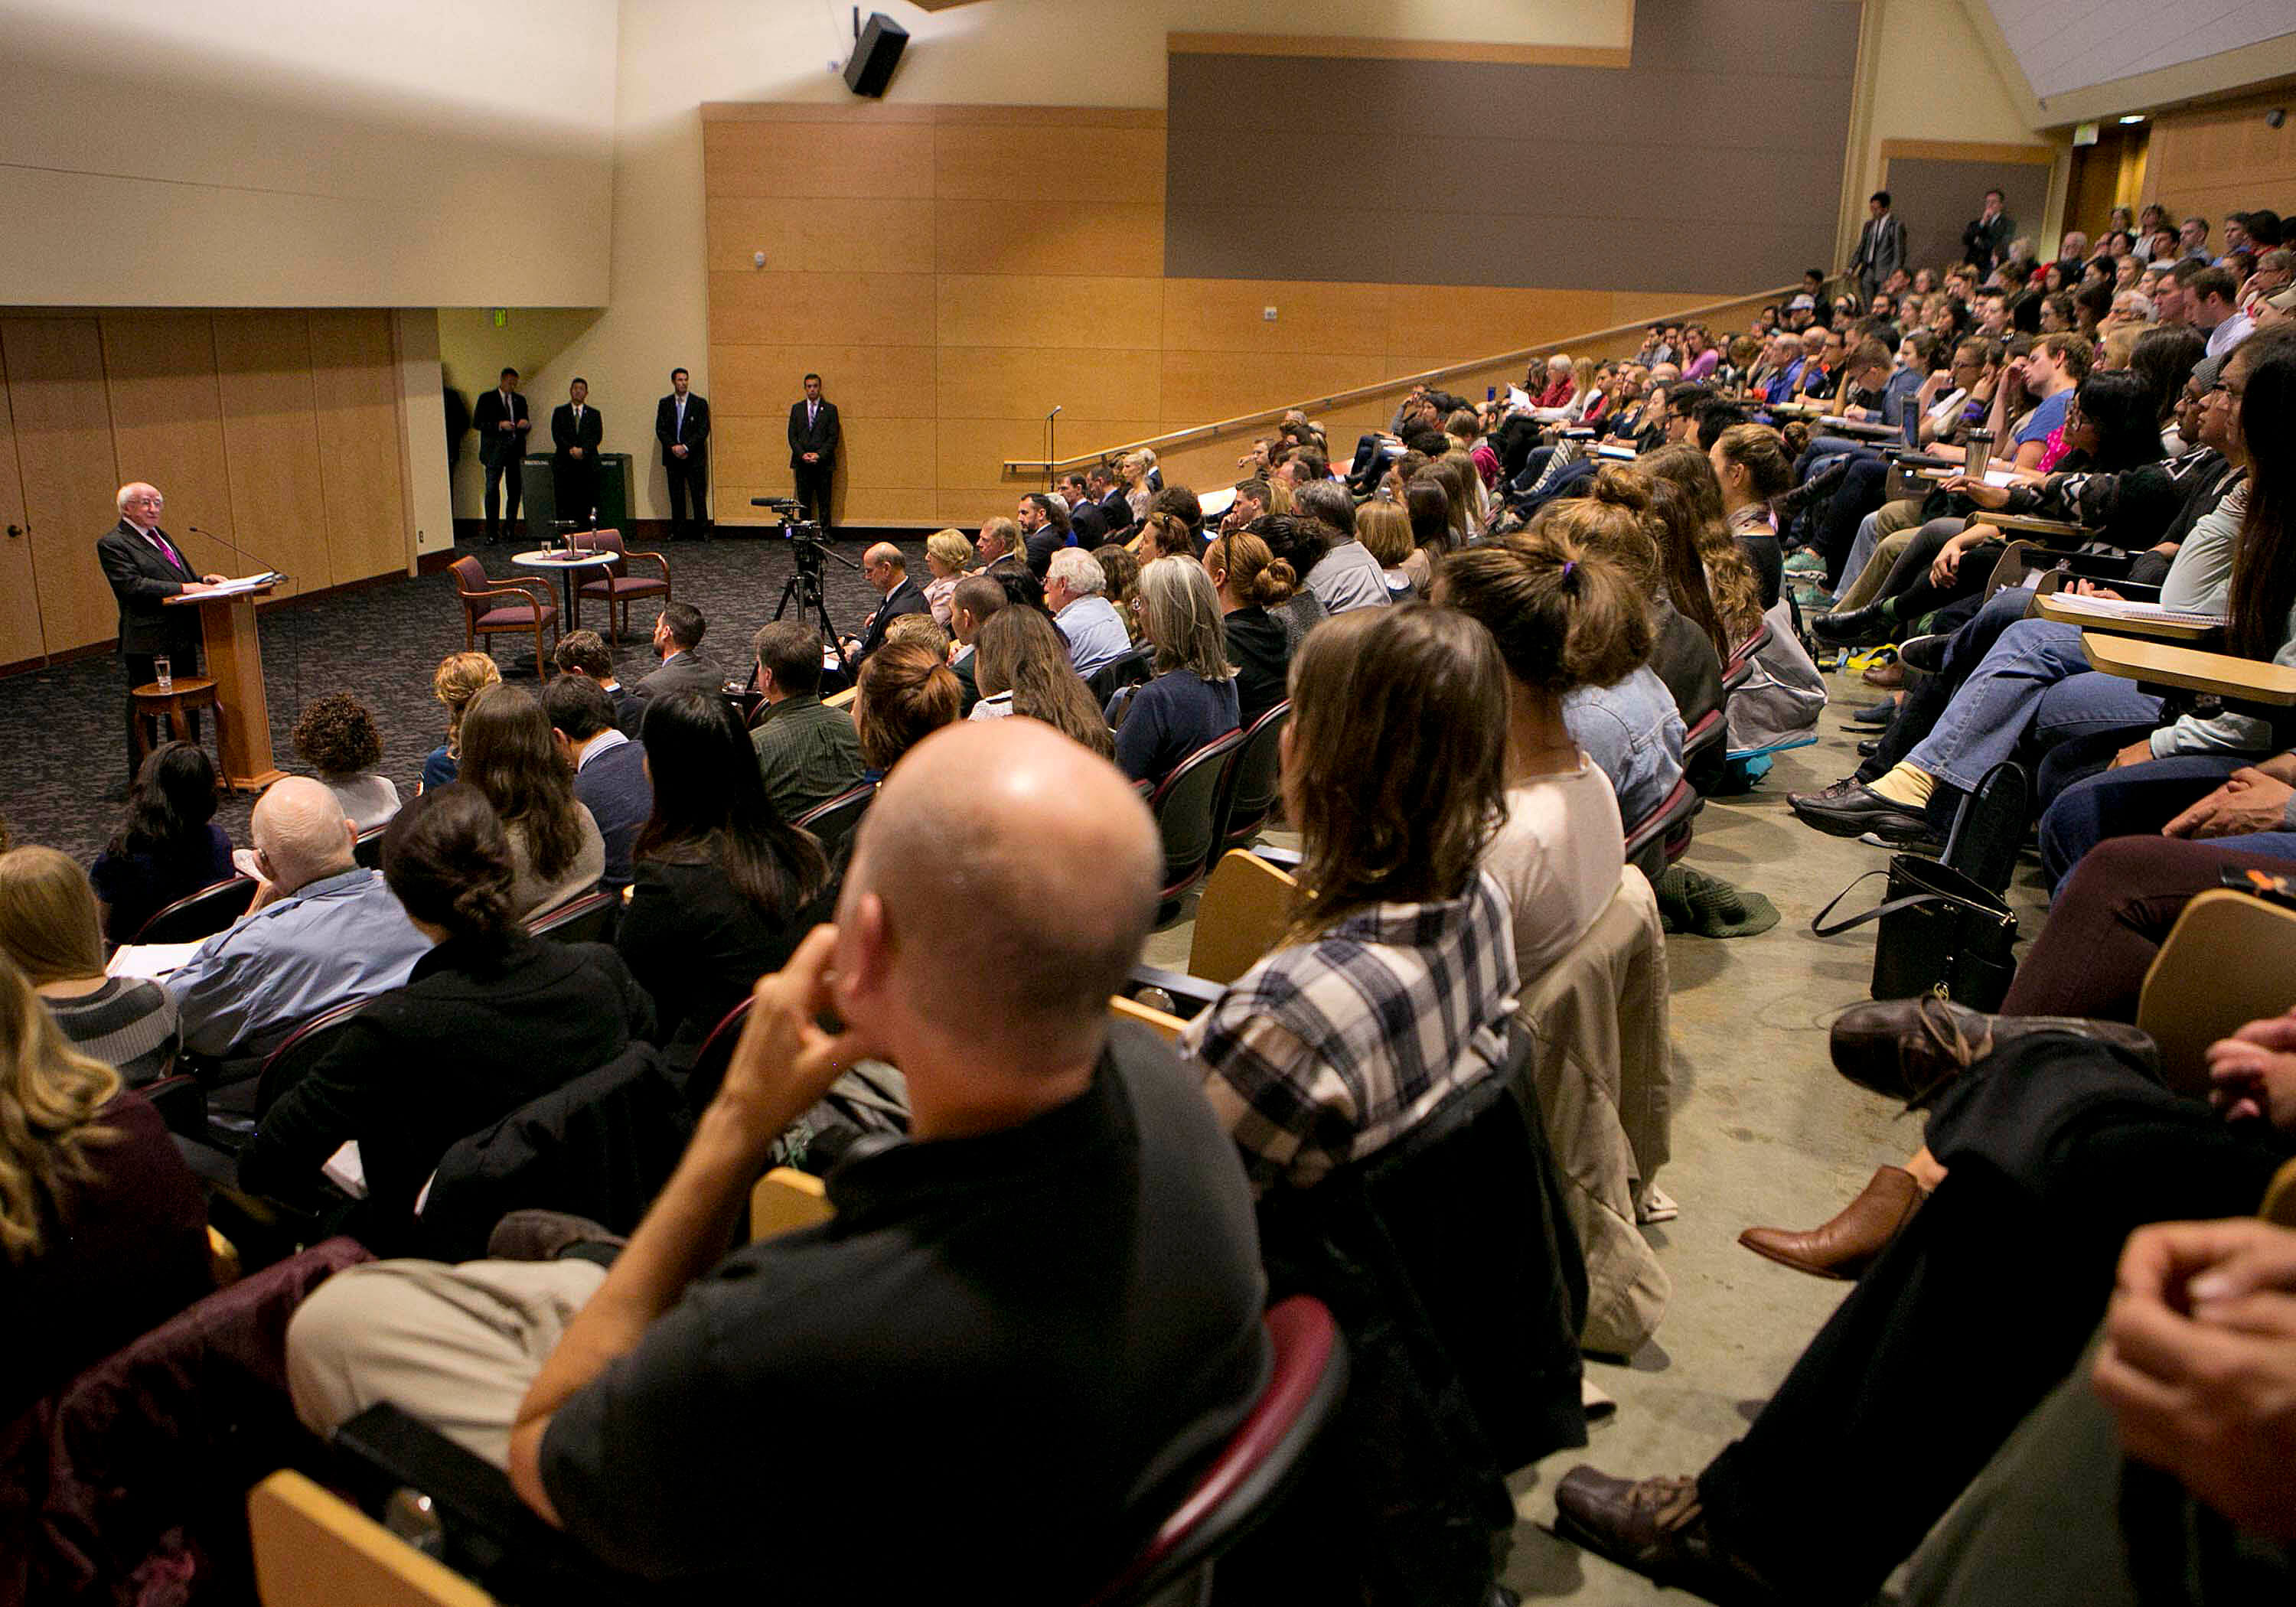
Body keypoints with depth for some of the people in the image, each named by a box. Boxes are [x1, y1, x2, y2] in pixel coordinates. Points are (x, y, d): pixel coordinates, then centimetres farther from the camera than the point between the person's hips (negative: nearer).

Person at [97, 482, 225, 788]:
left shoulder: (159, 536, 18)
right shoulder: (111, 544, -9)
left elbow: (182, 574, 24)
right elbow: (132, 585, -20)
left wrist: (203, 579, 3)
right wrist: (182, 588, -25)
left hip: (181, 636, 8)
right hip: (146, 641, -8)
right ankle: (140, 777, 8)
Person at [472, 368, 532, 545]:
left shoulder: (520, 400, 14)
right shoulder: (487, 399, 1)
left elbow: (526, 429, 18)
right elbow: (476, 423, -4)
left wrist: (526, 425, -6)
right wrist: (499, 425, -16)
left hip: (515, 450, 4)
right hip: (495, 451, -4)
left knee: (515, 491, 5)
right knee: (492, 491, -6)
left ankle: (510, 529, 16)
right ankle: (492, 533, -5)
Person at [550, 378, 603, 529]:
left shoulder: (594, 414, 15)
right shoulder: (560, 412, 13)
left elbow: (598, 437, 3)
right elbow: (556, 435, 3)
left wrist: (583, 449, -12)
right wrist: (571, 449, -12)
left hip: (588, 462, 0)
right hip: (566, 462, 0)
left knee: (588, 501, -7)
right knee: (565, 501, -6)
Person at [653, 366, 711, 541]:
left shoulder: (700, 403, 2)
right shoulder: (664, 404, 10)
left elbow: (703, 430, -4)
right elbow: (660, 429, 5)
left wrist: (686, 447, -13)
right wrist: (673, 447, -11)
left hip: (694, 456, -2)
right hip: (673, 457, 2)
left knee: (698, 494, -4)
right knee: (676, 495, 4)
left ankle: (703, 530, 0)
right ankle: (677, 530, 8)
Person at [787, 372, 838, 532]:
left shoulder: (830, 409, 5)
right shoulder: (797, 408, 11)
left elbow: (833, 437, -1)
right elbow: (792, 436, 7)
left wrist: (819, 455, -12)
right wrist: (802, 454, -8)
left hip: (823, 462, -2)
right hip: (802, 463, 2)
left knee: (824, 502, 0)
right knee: (803, 502, 3)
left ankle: (825, 533, 5)